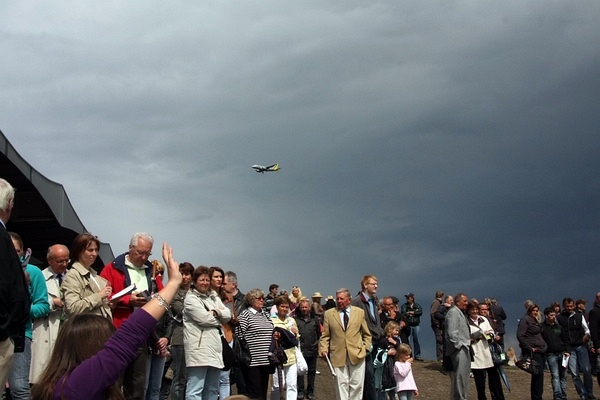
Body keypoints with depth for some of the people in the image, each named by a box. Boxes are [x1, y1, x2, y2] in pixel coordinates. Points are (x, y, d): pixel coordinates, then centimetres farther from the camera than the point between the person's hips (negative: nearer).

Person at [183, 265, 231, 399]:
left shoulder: (214, 297, 20)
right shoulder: (190, 299, -2)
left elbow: (227, 315, 10)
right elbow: (204, 318, -14)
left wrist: (215, 312, -8)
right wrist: (218, 320, 4)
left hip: (215, 347, 8)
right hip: (198, 347, -8)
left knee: (212, 389, 14)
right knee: (195, 389, -12)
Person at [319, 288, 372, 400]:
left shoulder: (359, 312, 8)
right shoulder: (329, 314, 6)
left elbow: (367, 334, 13)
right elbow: (325, 335, 8)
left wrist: (365, 348, 2)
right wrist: (323, 349, -5)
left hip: (357, 354, 1)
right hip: (338, 356, -1)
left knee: (357, 385, 4)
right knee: (341, 385, 0)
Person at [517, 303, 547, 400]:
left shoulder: (536, 321, 19)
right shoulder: (525, 320, -8)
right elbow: (520, 336, -16)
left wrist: (544, 346, 14)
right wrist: (529, 348, -16)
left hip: (541, 351, 9)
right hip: (534, 351, -9)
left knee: (537, 375, 10)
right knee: (538, 374, -12)